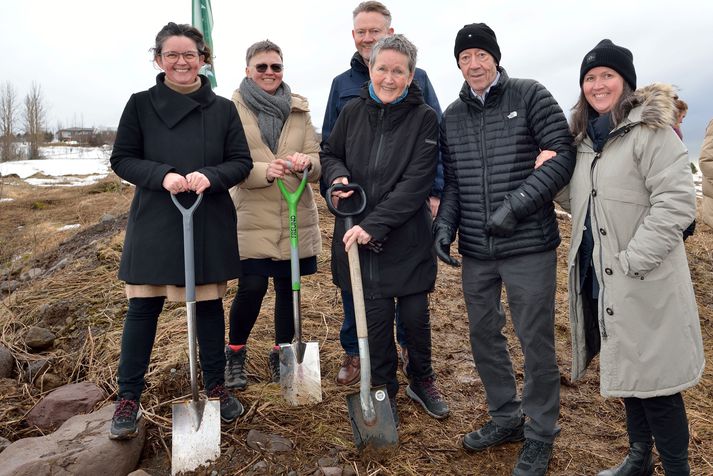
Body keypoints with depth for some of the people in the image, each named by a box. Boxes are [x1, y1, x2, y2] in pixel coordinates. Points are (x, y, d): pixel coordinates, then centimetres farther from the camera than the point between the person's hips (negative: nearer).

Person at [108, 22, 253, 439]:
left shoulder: (223, 109, 3)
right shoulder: (141, 104, 1)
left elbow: (242, 163, 2)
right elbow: (122, 159, 1)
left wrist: (210, 176, -18)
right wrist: (162, 175, -17)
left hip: (210, 224, 1)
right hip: (154, 222, -1)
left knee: (210, 305, 10)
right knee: (143, 308, 3)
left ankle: (216, 386, 27)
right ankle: (129, 398, 17)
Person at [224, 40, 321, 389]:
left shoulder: (299, 109, 10)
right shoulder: (233, 108, 0)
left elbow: (317, 165, 4)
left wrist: (306, 162, -20)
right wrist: (265, 171, -26)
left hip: (296, 217, 3)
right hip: (252, 218, -3)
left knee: (288, 288, 7)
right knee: (251, 287, -7)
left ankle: (281, 354, 28)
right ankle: (235, 353, 21)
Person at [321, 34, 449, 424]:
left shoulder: (424, 118, -7)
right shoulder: (353, 111, 2)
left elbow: (416, 182, -14)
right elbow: (329, 153, 16)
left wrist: (374, 225, -20)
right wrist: (337, 175, -8)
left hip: (406, 238, -2)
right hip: (357, 235, 2)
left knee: (415, 315, 7)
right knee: (375, 317, 8)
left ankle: (421, 381, 36)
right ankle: (383, 392, 30)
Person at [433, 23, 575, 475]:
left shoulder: (531, 95, -2)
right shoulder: (452, 116, 11)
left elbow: (563, 155, -9)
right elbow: (452, 181, 13)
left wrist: (517, 204, -19)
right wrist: (445, 224, -4)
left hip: (529, 246, -5)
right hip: (475, 251, 5)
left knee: (536, 342, 4)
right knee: (484, 335, 15)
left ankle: (540, 436, 24)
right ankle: (505, 418, 36)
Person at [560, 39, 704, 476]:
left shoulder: (650, 130, -11)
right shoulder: (585, 139, 12)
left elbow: (677, 202, -19)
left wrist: (632, 261, -21)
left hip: (644, 287, -7)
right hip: (597, 280, 8)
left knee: (654, 380, 1)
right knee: (625, 371, 19)